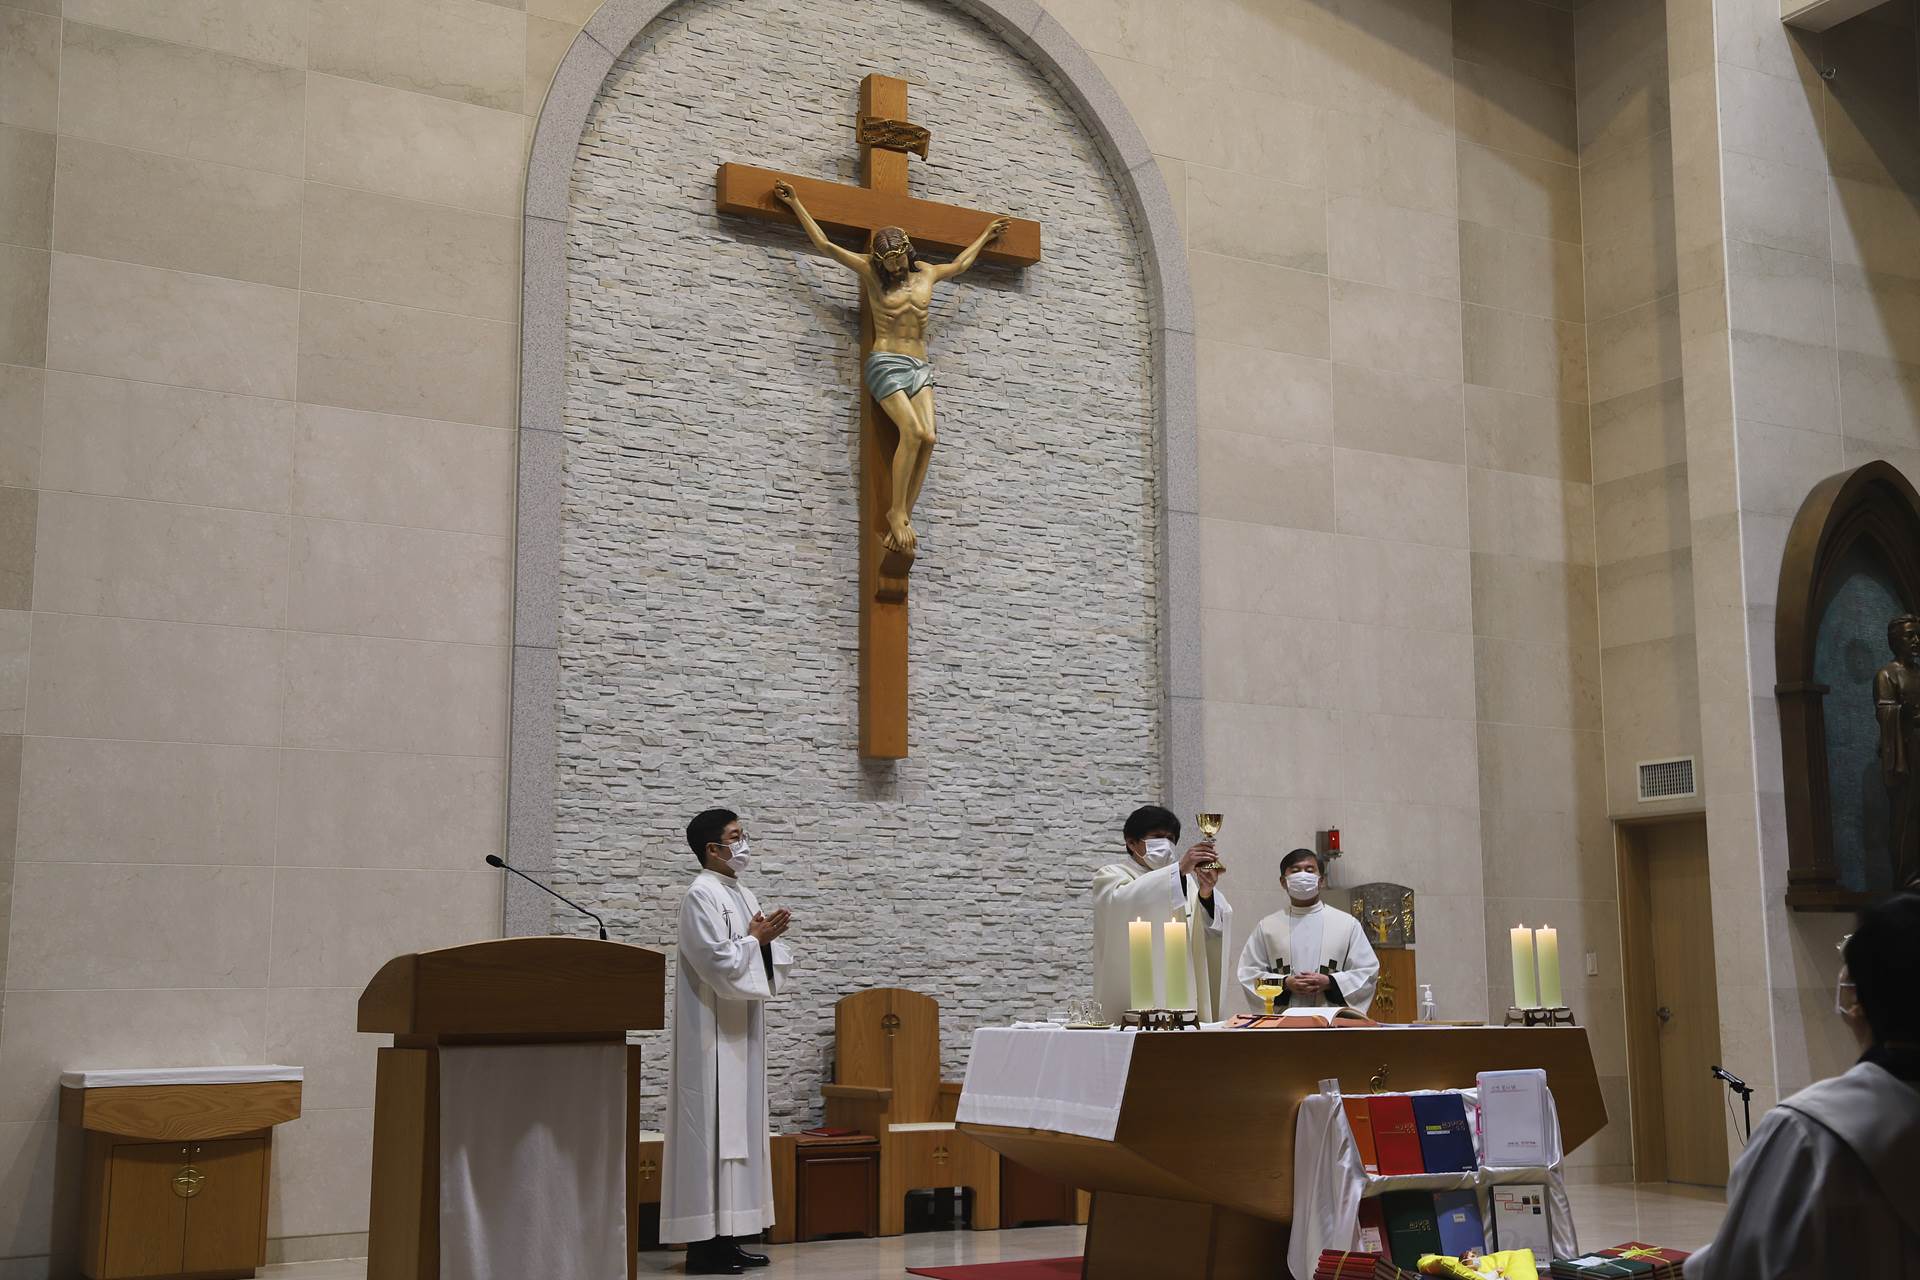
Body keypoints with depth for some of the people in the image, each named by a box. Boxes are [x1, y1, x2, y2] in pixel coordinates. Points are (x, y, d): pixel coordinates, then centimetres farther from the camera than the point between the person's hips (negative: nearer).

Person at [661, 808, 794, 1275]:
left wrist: (766, 939, -2)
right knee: (712, 1126, -7)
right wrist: (754, 938, -9)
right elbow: (716, 961, -21)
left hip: (740, 1030, 9)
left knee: (737, 1125, 9)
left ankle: (727, 1236, 15)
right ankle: (704, 1243, -4)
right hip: (713, 1031, -9)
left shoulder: (743, 895, 15)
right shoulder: (701, 895, -12)